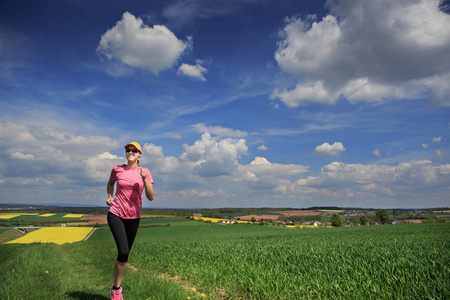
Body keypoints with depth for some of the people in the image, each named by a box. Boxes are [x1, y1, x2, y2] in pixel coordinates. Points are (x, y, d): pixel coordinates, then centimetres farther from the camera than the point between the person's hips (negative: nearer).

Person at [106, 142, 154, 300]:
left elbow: (151, 197, -8)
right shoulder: (117, 169, 0)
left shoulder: (145, 172, -2)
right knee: (123, 252, -16)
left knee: (125, 254, 9)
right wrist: (109, 196, 3)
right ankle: (117, 287, 5)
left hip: (133, 217, 2)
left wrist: (144, 179, -21)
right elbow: (110, 183, 21)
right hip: (116, 214, -1)